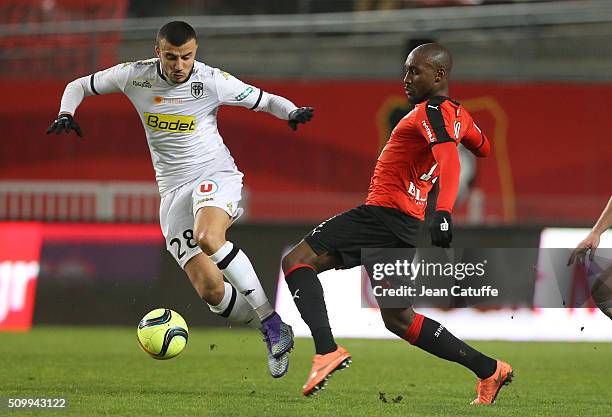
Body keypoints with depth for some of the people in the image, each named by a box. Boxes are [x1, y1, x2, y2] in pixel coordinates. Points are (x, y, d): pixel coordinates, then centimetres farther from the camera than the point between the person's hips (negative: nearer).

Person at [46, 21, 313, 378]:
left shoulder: (212, 81, -9)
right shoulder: (135, 76, -2)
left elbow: (265, 101, 2)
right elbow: (78, 86, 12)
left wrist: (293, 112, -19)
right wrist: (66, 114, -8)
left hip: (215, 176, -3)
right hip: (173, 191, 3)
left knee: (207, 237, -37)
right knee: (209, 289, -12)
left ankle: (272, 322, -28)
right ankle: (274, 334, 11)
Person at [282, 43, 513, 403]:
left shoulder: (432, 112, -12)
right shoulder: (458, 114, 15)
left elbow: (450, 161, -30)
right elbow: (483, 148, 36)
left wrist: (444, 211, -44)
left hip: (383, 212, -10)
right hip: (407, 224, 10)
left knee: (297, 261, -11)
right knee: (398, 319, 17)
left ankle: (327, 350, -28)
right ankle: (489, 370, 15)